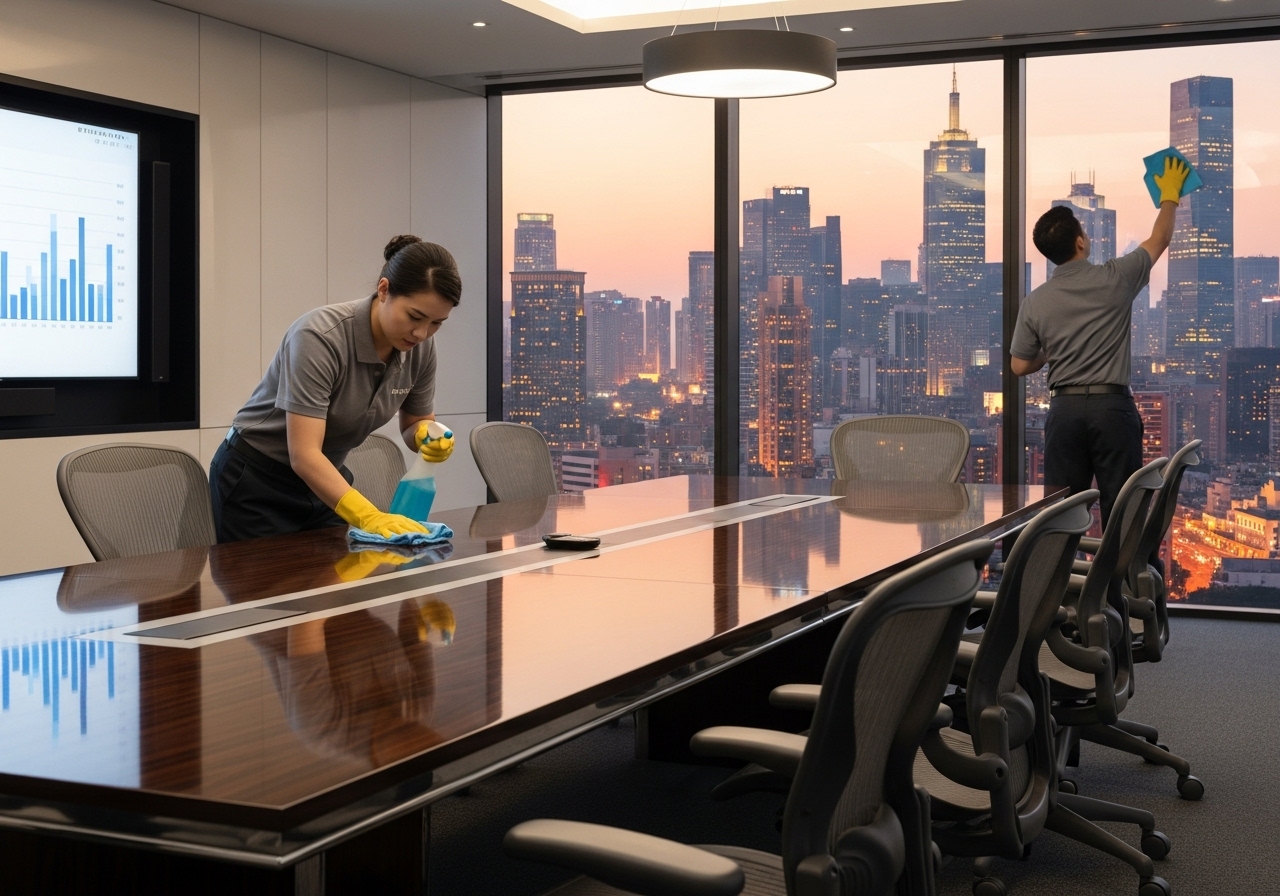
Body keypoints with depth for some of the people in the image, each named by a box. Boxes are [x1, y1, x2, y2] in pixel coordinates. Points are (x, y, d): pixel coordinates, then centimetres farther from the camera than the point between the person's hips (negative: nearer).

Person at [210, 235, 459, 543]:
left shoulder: (420, 347, -12)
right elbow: (303, 456, -35)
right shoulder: (319, 336, -31)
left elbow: (415, 425, 4)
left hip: (325, 479, 6)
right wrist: (370, 517, -48)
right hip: (256, 483, -6)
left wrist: (428, 436, -20)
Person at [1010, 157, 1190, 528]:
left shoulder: (1035, 302, 2)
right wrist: (1170, 195, 31)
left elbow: (1020, 366, 9)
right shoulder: (1115, 279, -3)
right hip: (1112, 406, -2)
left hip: (1065, 409, 2)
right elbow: (1159, 240, 14)